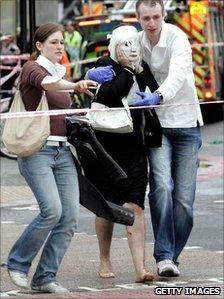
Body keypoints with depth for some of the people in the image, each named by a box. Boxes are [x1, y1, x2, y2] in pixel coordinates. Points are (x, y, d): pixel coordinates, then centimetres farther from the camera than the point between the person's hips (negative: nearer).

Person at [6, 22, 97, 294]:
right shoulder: (32, 69, -3)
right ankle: (17, 263, -1)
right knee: (52, 210, -21)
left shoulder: (61, 73, 20)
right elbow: (48, 84, -27)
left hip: (62, 152, 7)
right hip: (37, 150, -7)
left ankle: (45, 277, 1)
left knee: (70, 215, -6)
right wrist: (75, 86, -46)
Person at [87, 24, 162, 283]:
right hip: (106, 147, -2)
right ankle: (104, 261, 26)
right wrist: (128, 70, -13)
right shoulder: (105, 66, -3)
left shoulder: (141, 70, 8)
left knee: (134, 207, -8)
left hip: (133, 147, 2)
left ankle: (140, 269, -13)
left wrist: (141, 71, -10)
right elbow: (110, 95, -20)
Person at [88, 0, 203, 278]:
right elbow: (115, 65, 9)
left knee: (184, 196, 0)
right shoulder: (136, 42, 2)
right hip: (156, 123, 2)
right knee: (161, 185, -18)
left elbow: (178, 74, -31)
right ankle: (164, 256, -21)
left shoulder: (177, 38, -14)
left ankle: (171, 256, 13)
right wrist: (97, 75, -17)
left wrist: (158, 96, -51)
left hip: (185, 122, -2)